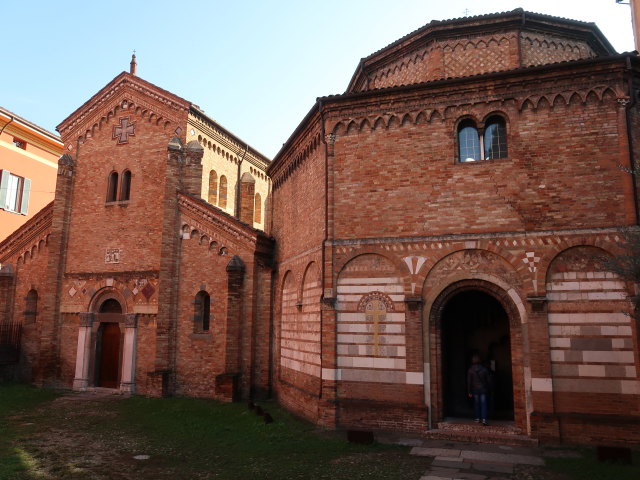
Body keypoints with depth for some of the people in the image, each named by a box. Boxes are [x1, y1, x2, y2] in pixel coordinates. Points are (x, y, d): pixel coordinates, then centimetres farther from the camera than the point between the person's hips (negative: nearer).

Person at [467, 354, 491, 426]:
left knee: (476, 404, 13)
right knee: (483, 404, -1)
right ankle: (484, 419, -13)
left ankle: (478, 418, 19)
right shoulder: (484, 369, -3)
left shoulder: (470, 370, -5)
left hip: (475, 389, 0)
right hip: (483, 389, 0)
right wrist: (489, 388, 13)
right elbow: (488, 380, 1)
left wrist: (469, 392, 2)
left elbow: (469, 381, -4)